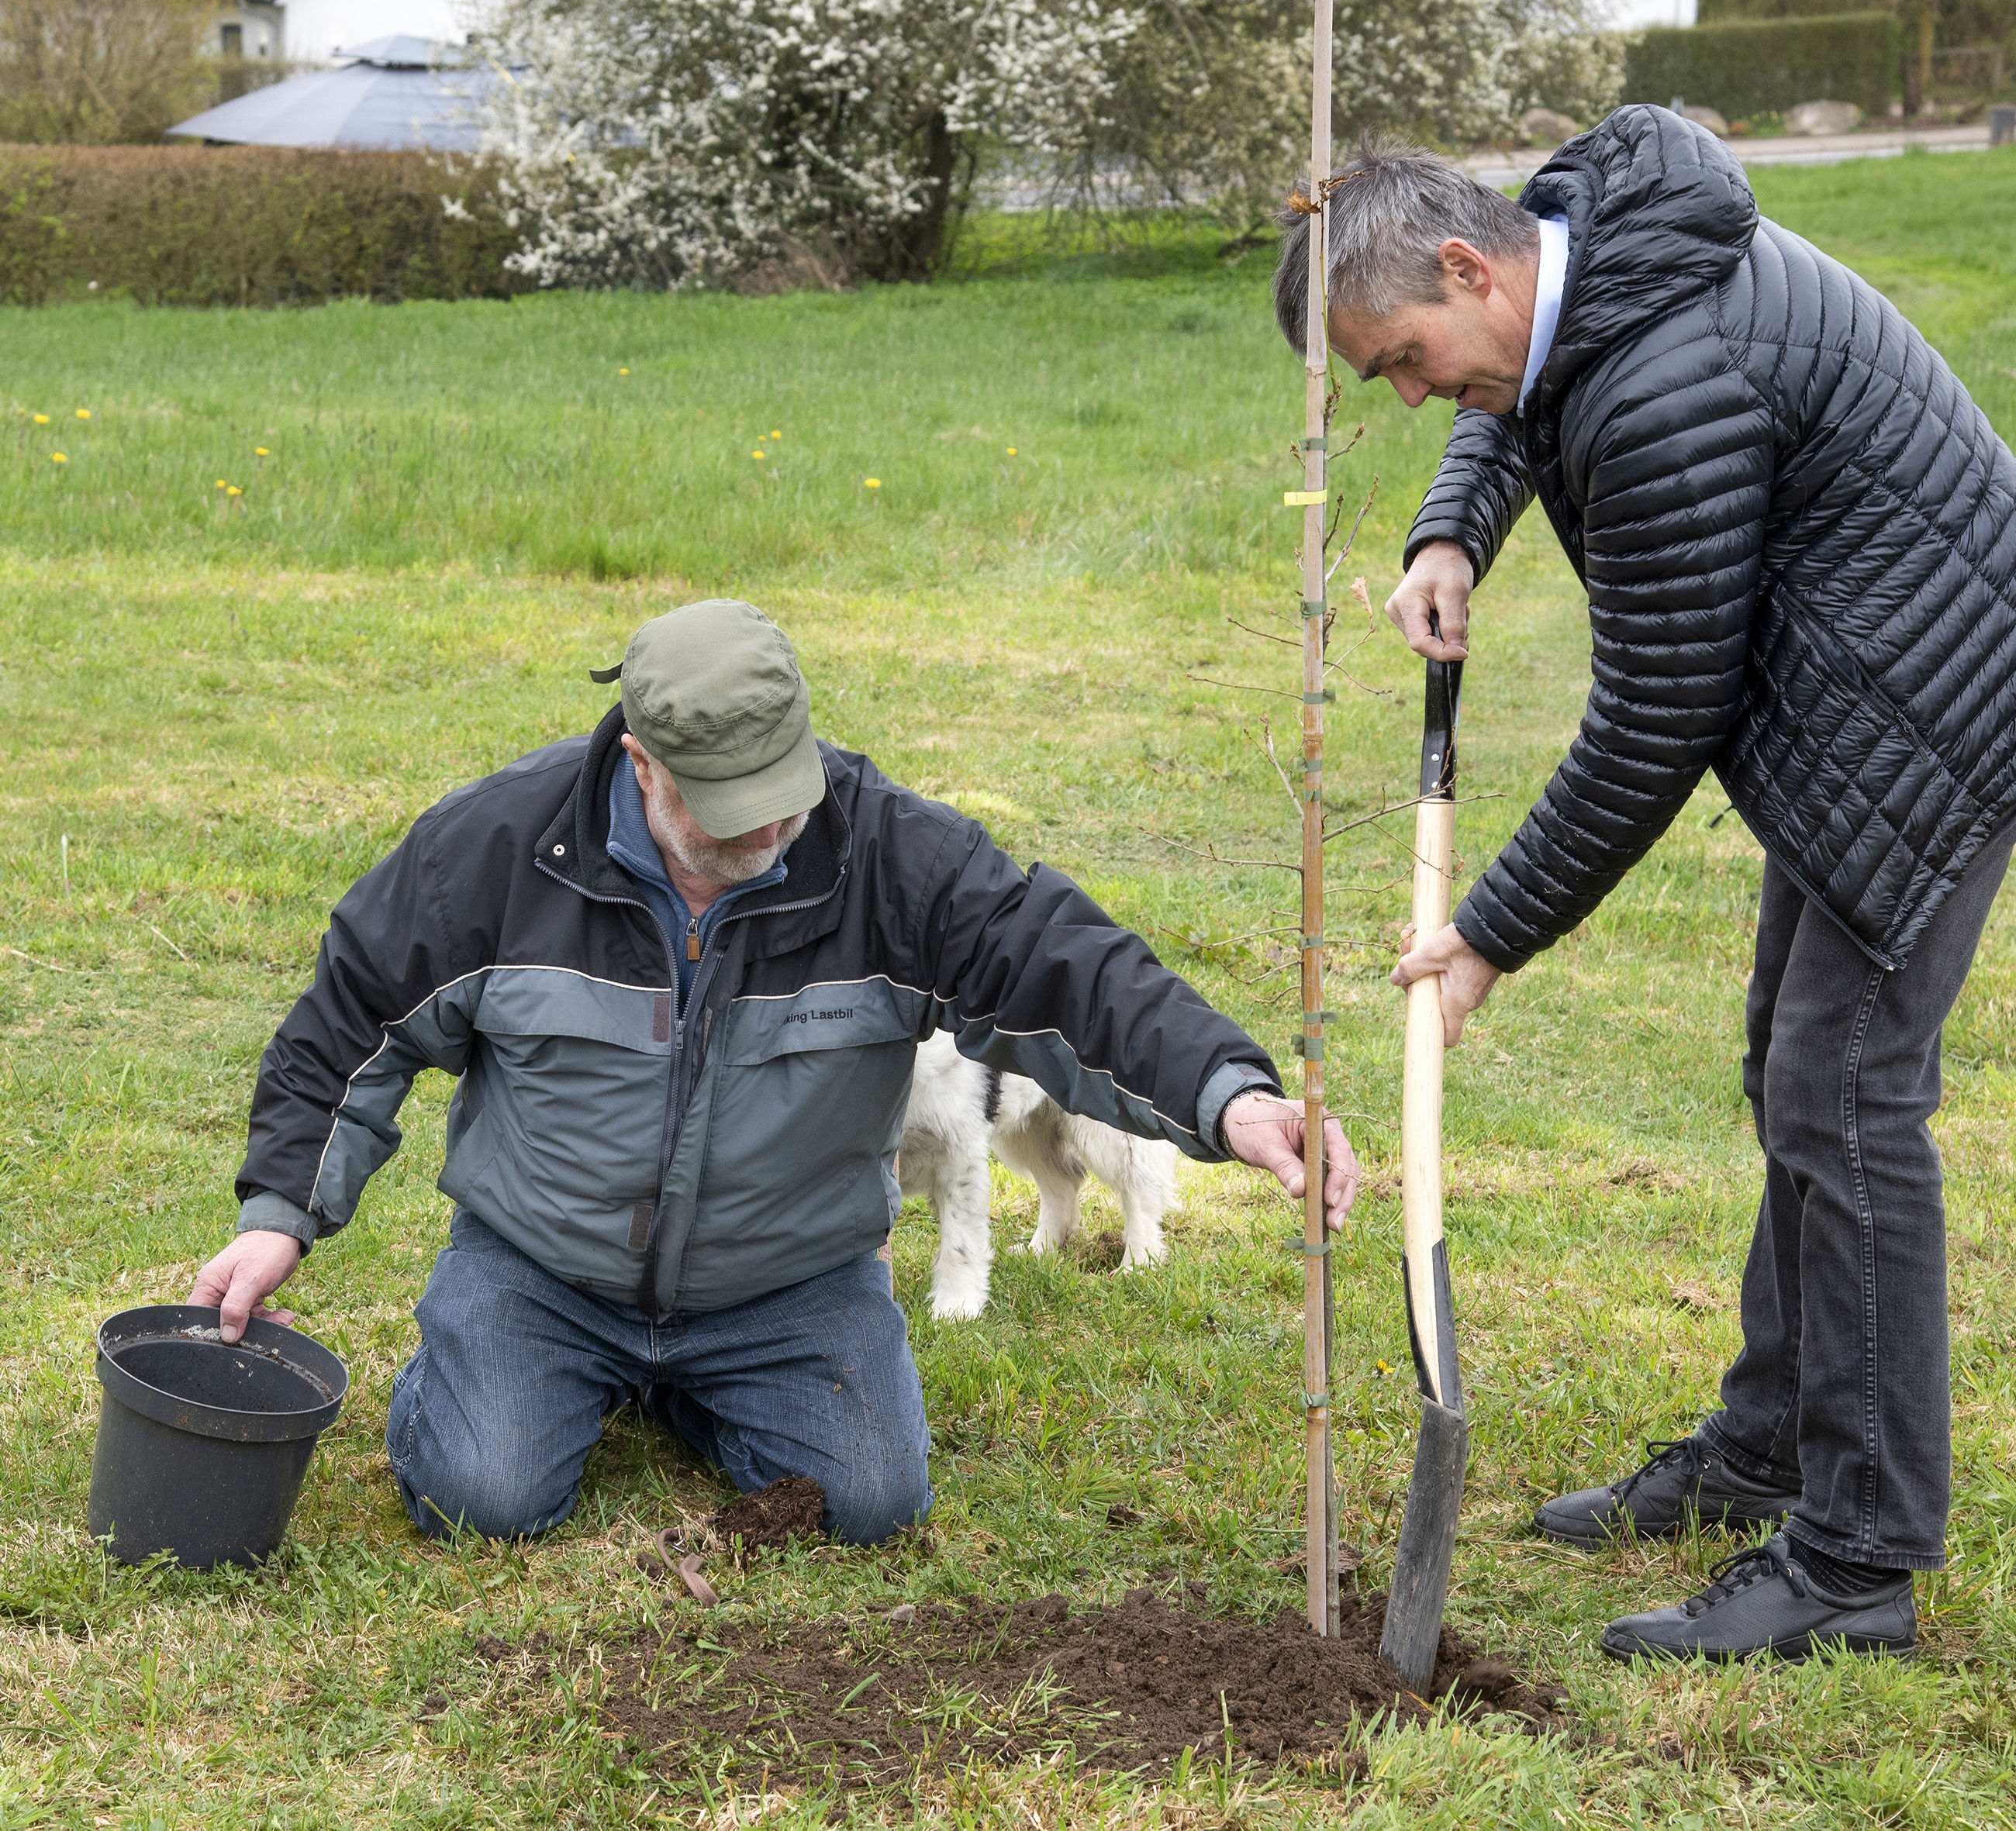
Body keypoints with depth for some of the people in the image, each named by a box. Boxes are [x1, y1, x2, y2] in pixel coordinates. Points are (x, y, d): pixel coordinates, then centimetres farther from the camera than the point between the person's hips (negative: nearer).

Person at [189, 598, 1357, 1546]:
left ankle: (685, 1387, 19)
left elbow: (1072, 970, -24)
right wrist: (281, 1215, -6)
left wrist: (1229, 1095, -40)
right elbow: (360, 1017, -2)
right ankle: (465, 1356, 19)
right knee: (487, 1500, -19)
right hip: (539, 1268, -1)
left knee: (874, 1502, -13)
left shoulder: (888, 854, -17)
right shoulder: (505, 839, -15)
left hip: (791, 1285, 1)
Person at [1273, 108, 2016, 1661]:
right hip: (1846, 703, 11)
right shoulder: (1585, 217, 2)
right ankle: (1769, 1447, 29)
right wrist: (1452, 535, 5)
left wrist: (1495, 938, -12)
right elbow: (1521, 399, 27)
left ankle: (1860, 1562, -5)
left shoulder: (1669, 395, -29)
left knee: (1842, 1099, -11)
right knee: (1796, 1070, 17)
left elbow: (1655, 729, -23)